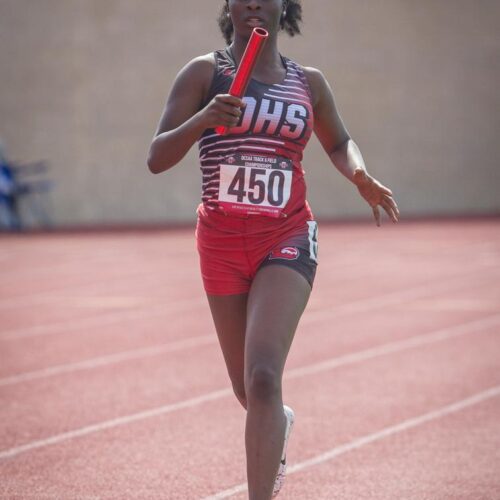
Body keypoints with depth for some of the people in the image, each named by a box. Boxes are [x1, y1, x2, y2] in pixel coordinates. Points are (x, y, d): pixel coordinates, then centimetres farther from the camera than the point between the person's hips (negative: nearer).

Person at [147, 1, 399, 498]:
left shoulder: (309, 83, 7)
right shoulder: (204, 73, 0)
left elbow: (339, 143, 25)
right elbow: (157, 158, -6)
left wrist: (361, 176, 2)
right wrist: (202, 119, -25)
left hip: (288, 238, -1)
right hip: (222, 241, 1)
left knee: (262, 377, -20)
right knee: (247, 388, 13)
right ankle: (278, 421, 50)